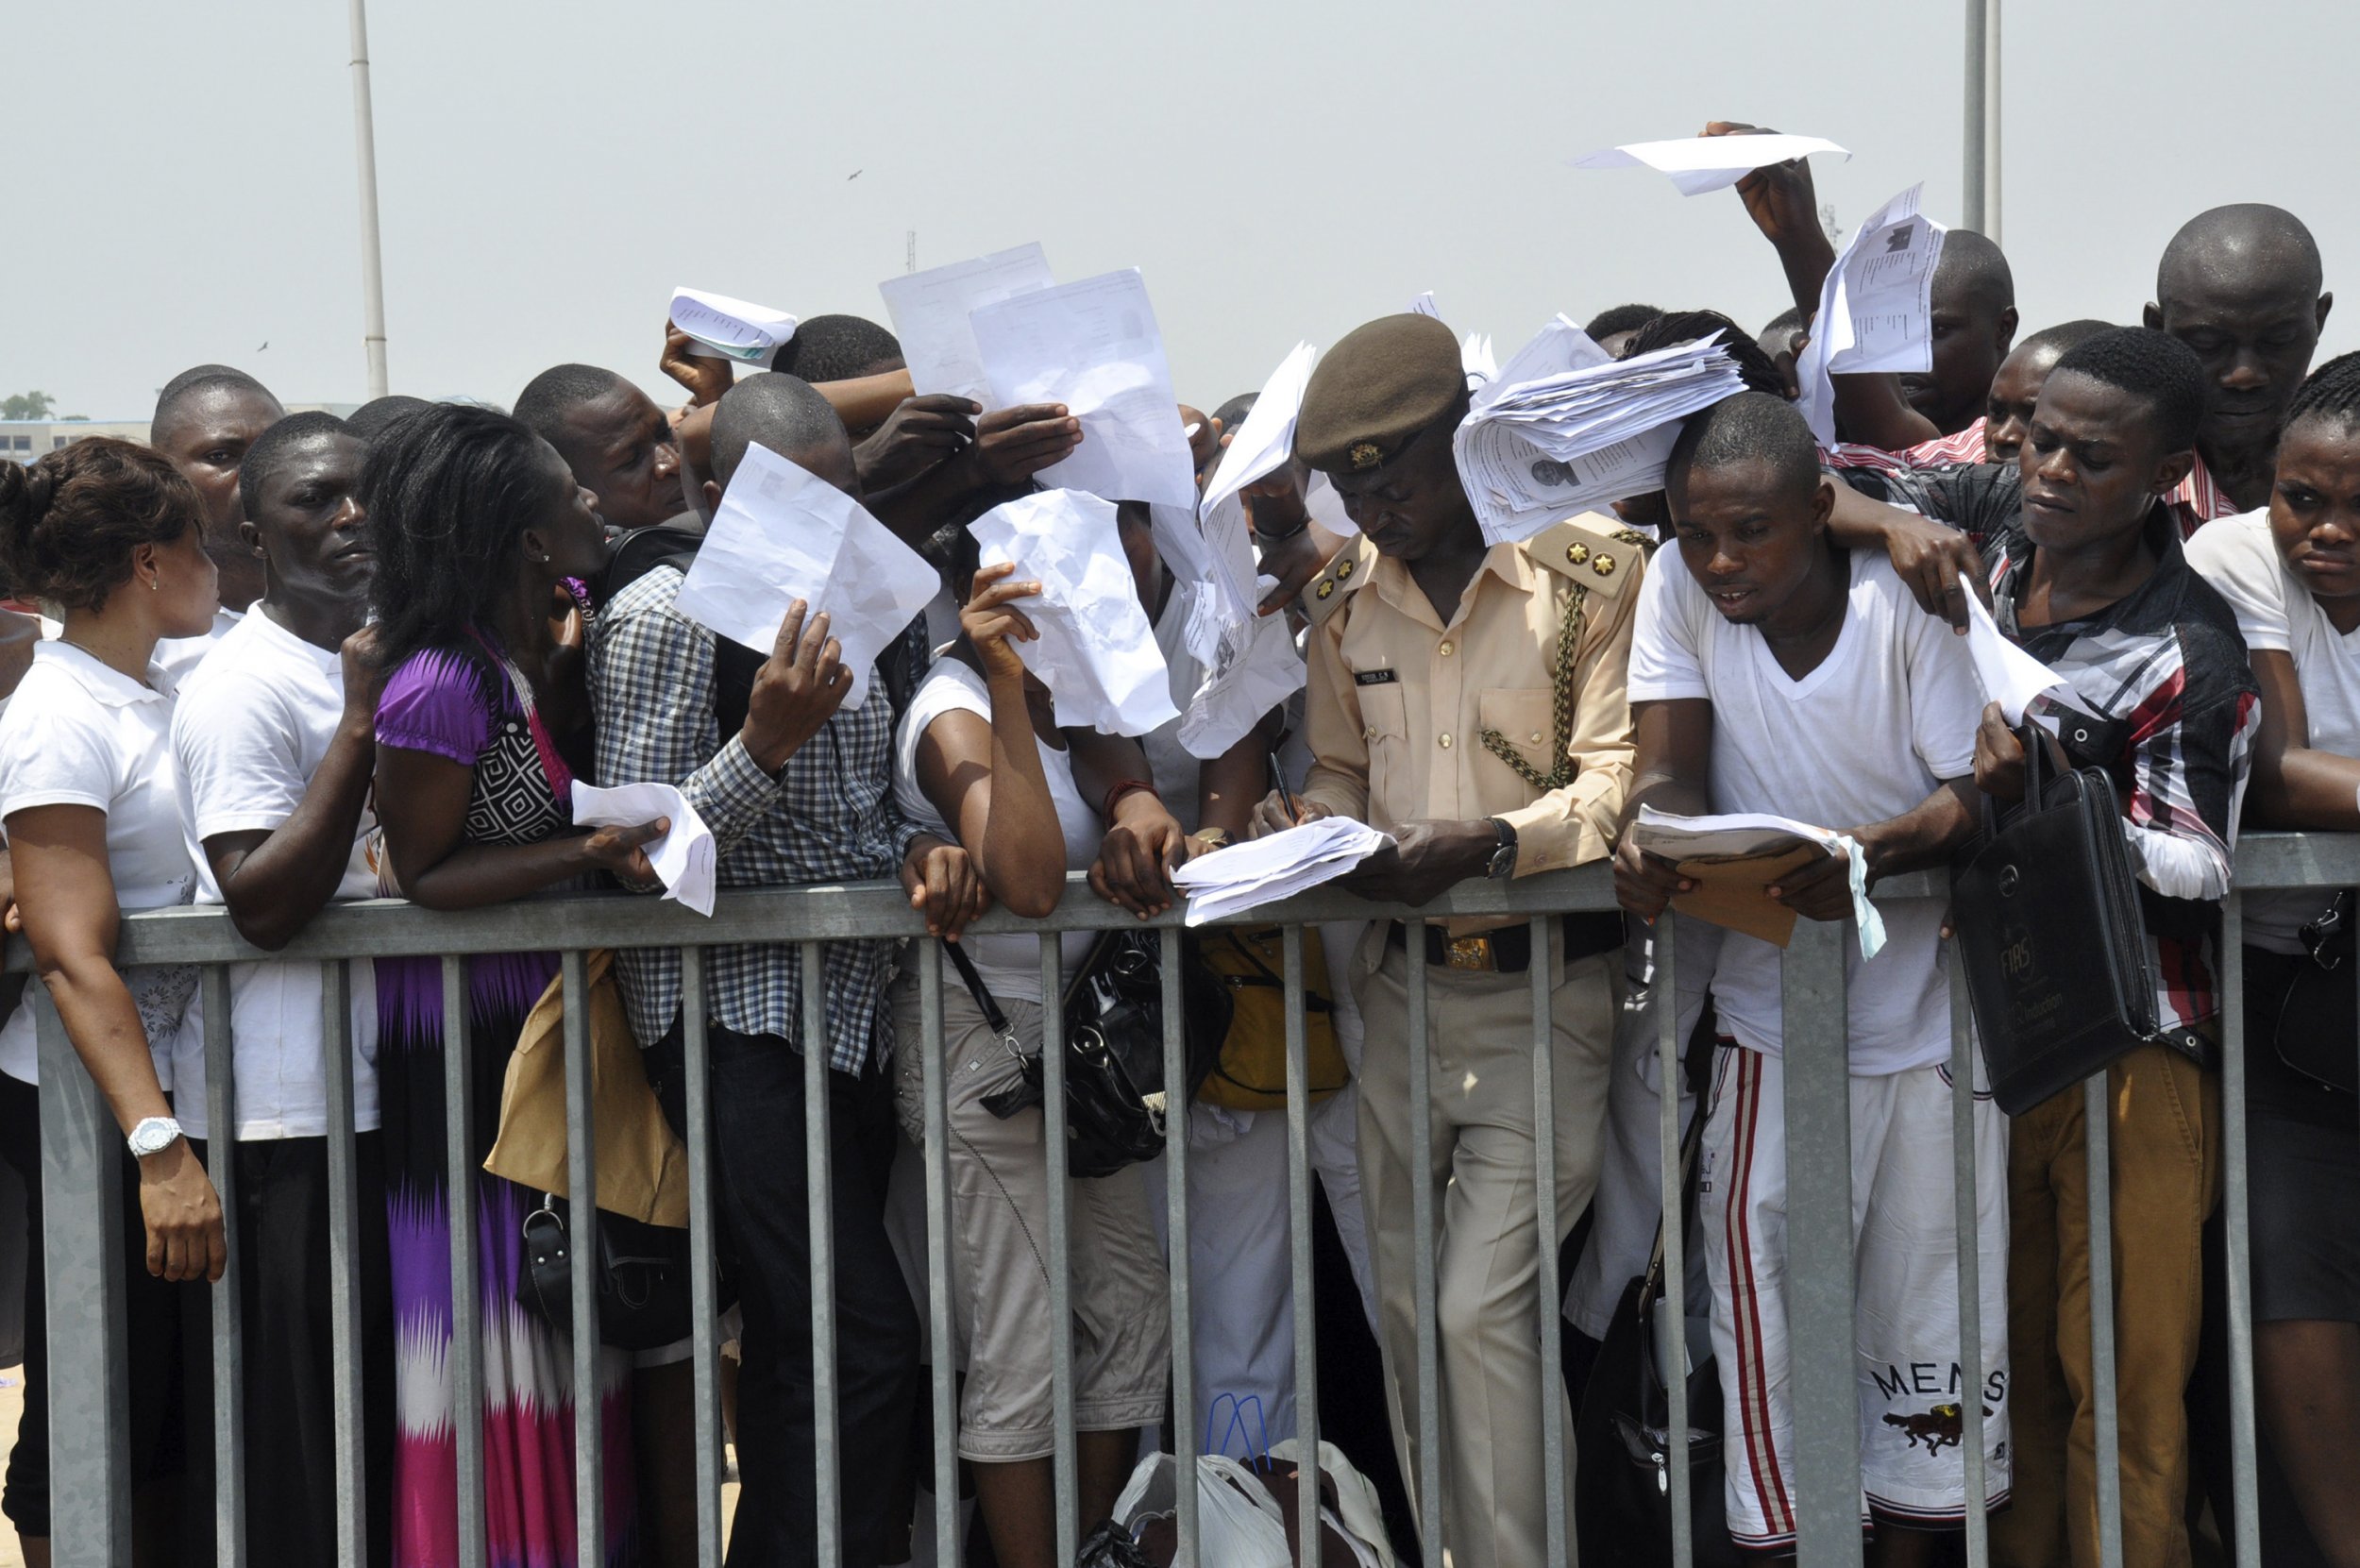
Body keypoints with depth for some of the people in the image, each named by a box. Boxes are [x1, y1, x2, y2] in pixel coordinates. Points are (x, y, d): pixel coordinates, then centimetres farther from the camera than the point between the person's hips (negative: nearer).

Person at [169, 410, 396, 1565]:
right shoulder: (242, 688, -10)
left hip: (407, 1093, 8)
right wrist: (362, 723, -21)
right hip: (300, 1120, -8)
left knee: (412, 1430, 12)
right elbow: (264, 903, -19)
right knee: (311, 1441, -3)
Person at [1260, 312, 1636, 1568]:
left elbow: (1617, 779, -12)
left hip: (1542, 994, -5)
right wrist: (1303, 828, -7)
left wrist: (1488, 841, -28)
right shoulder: (1342, 599, 8)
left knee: (1485, 1309, -11)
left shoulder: (1593, 573, -8)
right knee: (1407, 1310, 9)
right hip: (1399, 990, 5)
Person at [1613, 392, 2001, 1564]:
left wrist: (1881, 848, -36)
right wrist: (1646, 838, -32)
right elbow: (1671, 771, -8)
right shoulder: (1678, 589, -6)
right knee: (1762, 1297, -4)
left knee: (1928, 1304, 6)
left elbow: (1979, 795, -15)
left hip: (1928, 1014, -1)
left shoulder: (1906, 600, -13)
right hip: (1770, 1012, 1)